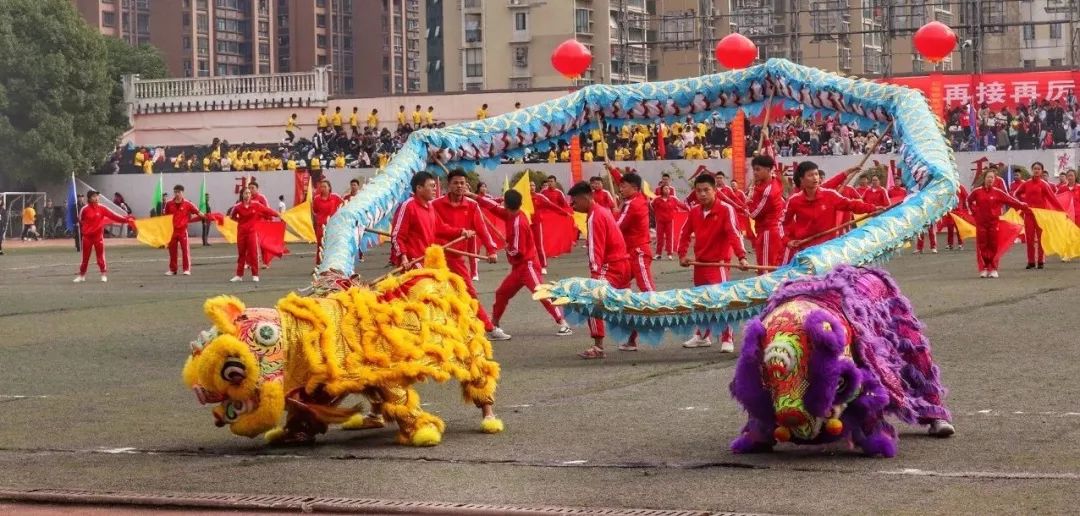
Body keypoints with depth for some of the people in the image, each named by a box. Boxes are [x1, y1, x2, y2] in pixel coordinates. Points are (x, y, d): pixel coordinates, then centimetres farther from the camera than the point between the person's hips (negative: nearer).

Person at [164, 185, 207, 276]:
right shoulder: (169, 204, 1)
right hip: (172, 230, 3)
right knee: (172, 249, 7)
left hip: (183, 230, -3)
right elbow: (166, 216, 13)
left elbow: (197, 213, -2)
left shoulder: (187, 204, -6)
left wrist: (204, 217, -15)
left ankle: (187, 269, 0)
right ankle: (172, 269, 16)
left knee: (185, 249, -4)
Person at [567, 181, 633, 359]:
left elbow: (596, 249, -22)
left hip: (611, 266, -10)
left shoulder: (594, 217, -14)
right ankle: (632, 340, 36)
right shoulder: (603, 211, 15)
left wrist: (595, 274, -26)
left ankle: (598, 347, -24)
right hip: (622, 263, 10)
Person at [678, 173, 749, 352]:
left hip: (718, 263, -6)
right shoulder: (694, 211, 2)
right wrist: (682, 255, 5)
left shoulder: (725, 209, -15)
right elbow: (685, 234, 14)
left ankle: (727, 340, -5)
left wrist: (741, 257, -34)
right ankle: (702, 336, 32)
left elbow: (734, 233, -24)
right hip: (700, 263, 6)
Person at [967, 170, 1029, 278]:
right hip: (981, 222, 1)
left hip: (994, 222, 0)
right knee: (982, 245, 1)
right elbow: (969, 200, 19)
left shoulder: (998, 192, -4)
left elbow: (1011, 201, -4)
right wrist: (973, 211, 11)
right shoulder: (977, 192, 0)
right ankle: (983, 269, 7)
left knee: (993, 246, 1)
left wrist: (1024, 207, -7)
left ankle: (993, 269, 9)